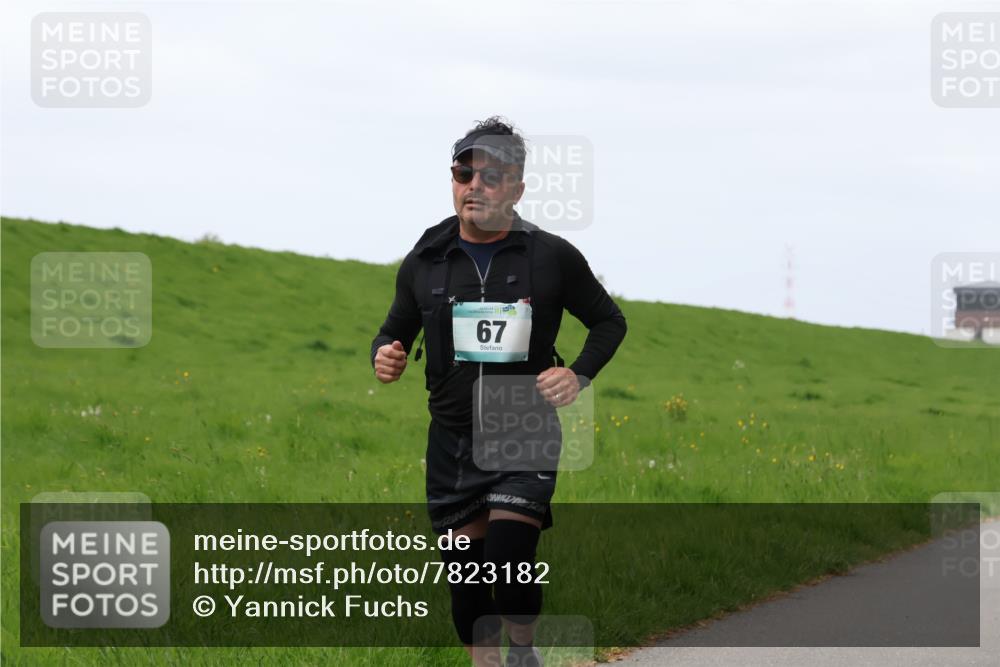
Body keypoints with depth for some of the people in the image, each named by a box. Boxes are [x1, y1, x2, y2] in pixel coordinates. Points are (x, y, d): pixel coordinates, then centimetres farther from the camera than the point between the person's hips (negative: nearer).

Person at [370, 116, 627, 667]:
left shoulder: (553, 258, -4)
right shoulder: (424, 261, 2)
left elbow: (609, 321, 10)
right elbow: (395, 330, 16)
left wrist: (579, 376, -6)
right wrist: (385, 357, -8)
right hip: (452, 440, 3)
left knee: (510, 565, -15)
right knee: (466, 576, 5)